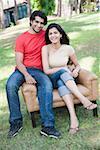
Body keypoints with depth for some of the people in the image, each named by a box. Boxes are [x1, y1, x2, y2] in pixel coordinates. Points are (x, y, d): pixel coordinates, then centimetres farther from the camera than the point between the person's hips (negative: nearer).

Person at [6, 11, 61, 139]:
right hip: (22, 69, 0)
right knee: (10, 85, -31)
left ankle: (47, 126, -33)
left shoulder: (45, 35, 12)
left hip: (37, 70, 1)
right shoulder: (21, 39, 3)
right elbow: (19, 62, -4)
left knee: (47, 85, -32)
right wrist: (26, 75, -22)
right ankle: (16, 122, -16)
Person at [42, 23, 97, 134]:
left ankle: (73, 117, -47)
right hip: (51, 79, -1)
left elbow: (77, 65, 11)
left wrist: (76, 70, -13)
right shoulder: (46, 48, -7)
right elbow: (46, 71, -13)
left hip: (66, 78, 1)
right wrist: (63, 68, -17)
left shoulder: (68, 49, -2)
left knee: (61, 82, -36)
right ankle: (84, 100, -44)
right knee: (62, 72, -35)